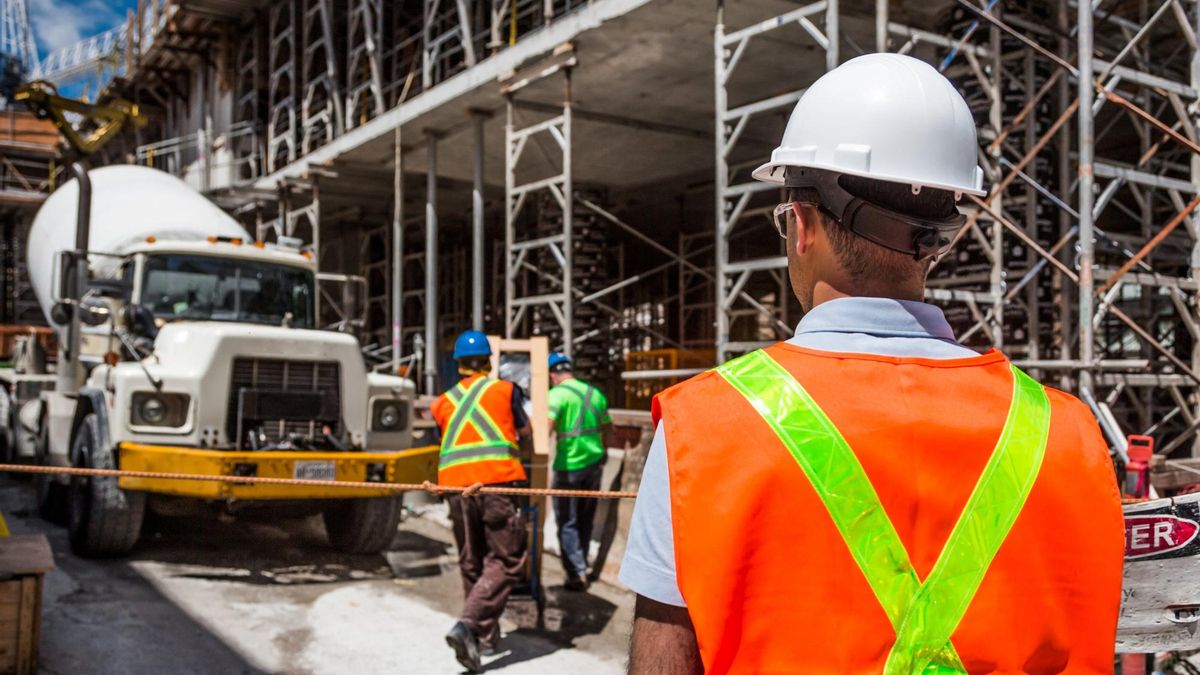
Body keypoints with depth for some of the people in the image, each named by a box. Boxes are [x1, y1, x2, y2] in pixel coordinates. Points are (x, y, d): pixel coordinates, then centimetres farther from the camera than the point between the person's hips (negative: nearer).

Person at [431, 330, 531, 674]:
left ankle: (486, 636, 22)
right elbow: (524, 430, 24)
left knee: (472, 563, 16)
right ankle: (466, 625, -17)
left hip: (455, 484, 4)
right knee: (506, 561, 0)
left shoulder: (443, 402, 17)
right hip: (497, 480, -4)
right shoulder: (505, 389, 10)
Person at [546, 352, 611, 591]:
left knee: (567, 522, 3)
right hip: (594, 463, 6)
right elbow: (605, 429, 19)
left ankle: (577, 574, -2)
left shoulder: (557, 394, -10)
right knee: (585, 519, 18)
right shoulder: (595, 393, 10)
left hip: (569, 466, -6)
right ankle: (581, 565, 29)